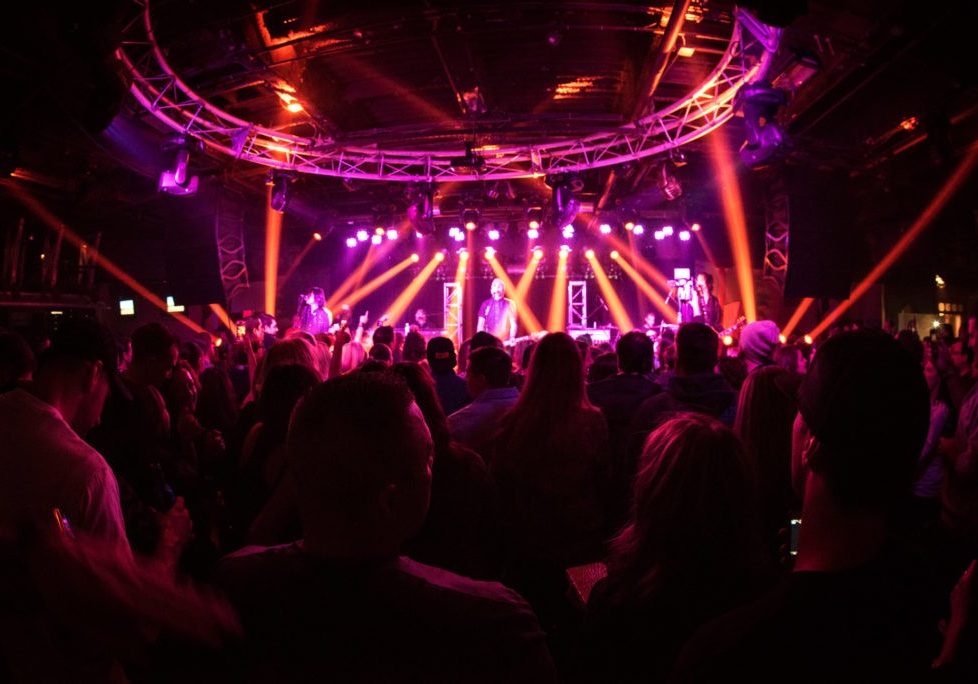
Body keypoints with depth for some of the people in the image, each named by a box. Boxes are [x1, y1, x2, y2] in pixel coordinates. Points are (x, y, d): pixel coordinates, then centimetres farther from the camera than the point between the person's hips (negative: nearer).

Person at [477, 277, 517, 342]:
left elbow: (513, 324, 2)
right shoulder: (486, 304, 9)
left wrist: (512, 338, -14)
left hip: (505, 341, -1)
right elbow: (480, 325, 8)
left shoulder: (510, 304, 5)